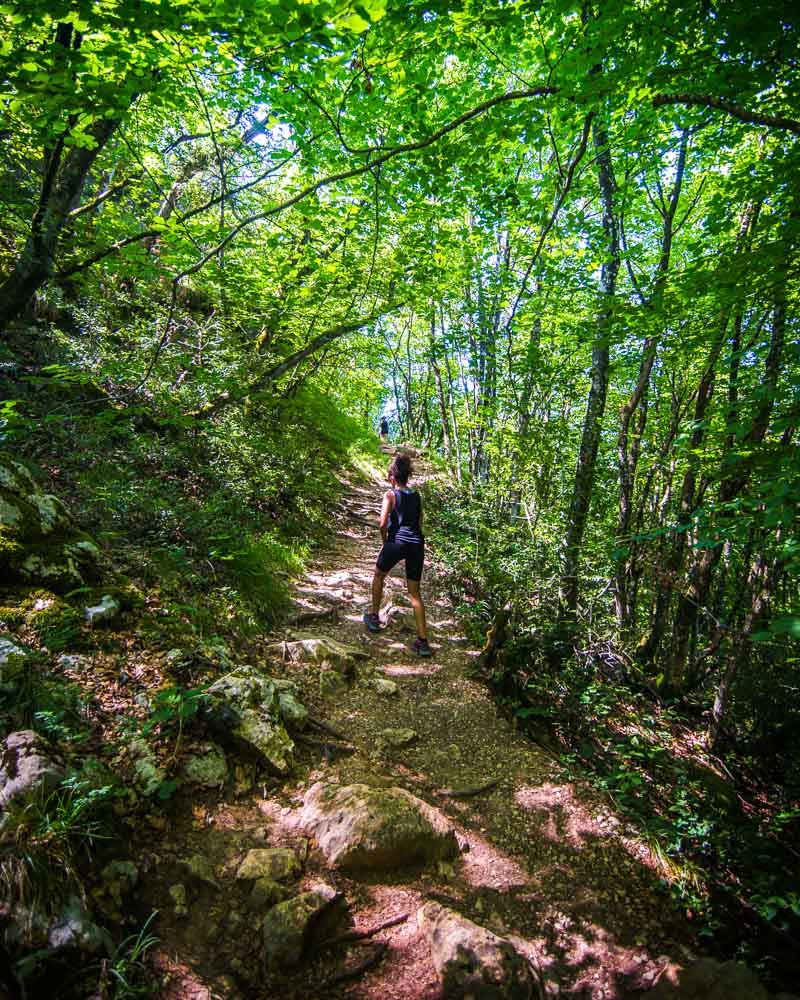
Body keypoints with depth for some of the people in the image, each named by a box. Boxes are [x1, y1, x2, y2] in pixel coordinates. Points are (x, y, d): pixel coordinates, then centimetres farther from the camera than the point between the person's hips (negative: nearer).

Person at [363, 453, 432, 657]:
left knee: (378, 575, 25)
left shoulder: (390, 494, -2)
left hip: (396, 542, -4)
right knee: (415, 593, 9)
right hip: (416, 544, 4)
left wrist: (384, 540, 5)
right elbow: (419, 523, 14)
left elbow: (383, 523, -11)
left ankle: (374, 617, 36)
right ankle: (423, 641, 4)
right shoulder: (416, 496, 13)